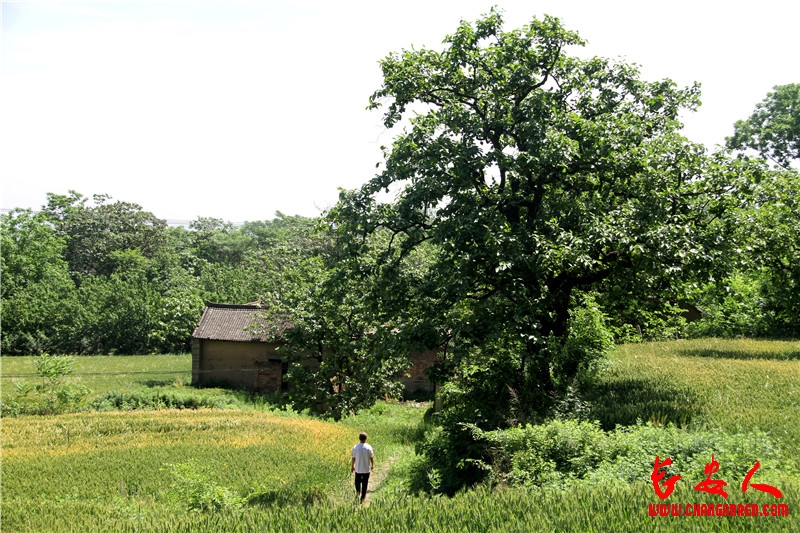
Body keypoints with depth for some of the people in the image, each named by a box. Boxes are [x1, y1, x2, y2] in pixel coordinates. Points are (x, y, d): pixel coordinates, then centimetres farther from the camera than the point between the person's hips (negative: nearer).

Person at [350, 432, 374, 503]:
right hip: (366, 469, -1)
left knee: (357, 481, 25)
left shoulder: (355, 447, -9)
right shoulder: (368, 447, -11)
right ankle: (362, 498, 12)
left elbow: (353, 458, -2)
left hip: (358, 469, 1)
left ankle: (357, 491, 7)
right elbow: (371, 458, -3)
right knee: (364, 484, 9)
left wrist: (352, 467, 12)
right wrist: (372, 465, 15)